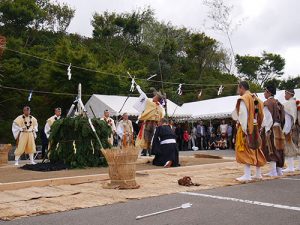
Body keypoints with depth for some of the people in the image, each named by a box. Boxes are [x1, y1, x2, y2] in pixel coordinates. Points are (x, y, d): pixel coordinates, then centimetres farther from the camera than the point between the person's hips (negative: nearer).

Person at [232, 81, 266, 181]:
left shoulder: (243, 99, -10)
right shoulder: (256, 98, 13)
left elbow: (243, 114, -18)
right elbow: (260, 115, 10)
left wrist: (244, 129, -19)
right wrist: (258, 127, 12)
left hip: (246, 127, -8)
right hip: (255, 128, 8)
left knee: (245, 150, -6)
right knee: (255, 149, 14)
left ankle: (247, 175, -10)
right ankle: (258, 173, 21)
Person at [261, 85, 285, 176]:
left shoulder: (267, 103, -11)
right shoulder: (277, 103, 12)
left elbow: (267, 117, -17)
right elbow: (281, 117, 12)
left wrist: (267, 130, -17)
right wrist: (279, 127, 16)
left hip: (271, 128, -8)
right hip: (278, 128, 8)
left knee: (271, 149, -4)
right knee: (278, 149, 11)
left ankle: (273, 171, -4)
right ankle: (279, 170, 16)